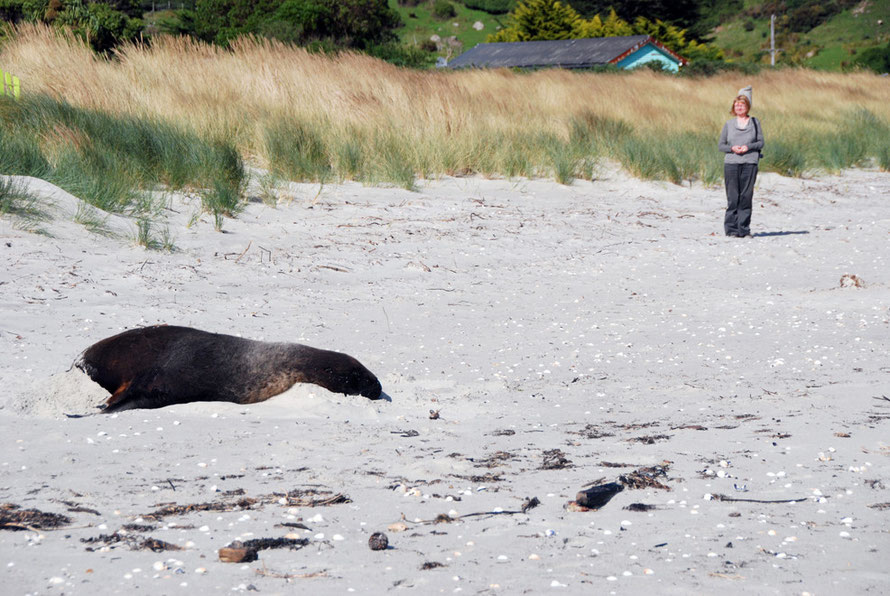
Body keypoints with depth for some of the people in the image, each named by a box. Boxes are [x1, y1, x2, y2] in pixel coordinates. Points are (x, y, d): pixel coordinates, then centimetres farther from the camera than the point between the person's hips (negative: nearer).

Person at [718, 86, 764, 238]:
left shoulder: (754, 122, 9)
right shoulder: (729, 124, 10)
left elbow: (761, 142, 9)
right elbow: (720, 144, 11)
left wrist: (748, 147, -9)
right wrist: (732, 148, -9)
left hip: (749, 163, 0)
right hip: (731, 163, 0)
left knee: (746, 196, -2)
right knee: (733, 197, -3)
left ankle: (744, 229, 3)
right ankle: (731, 228, 2)